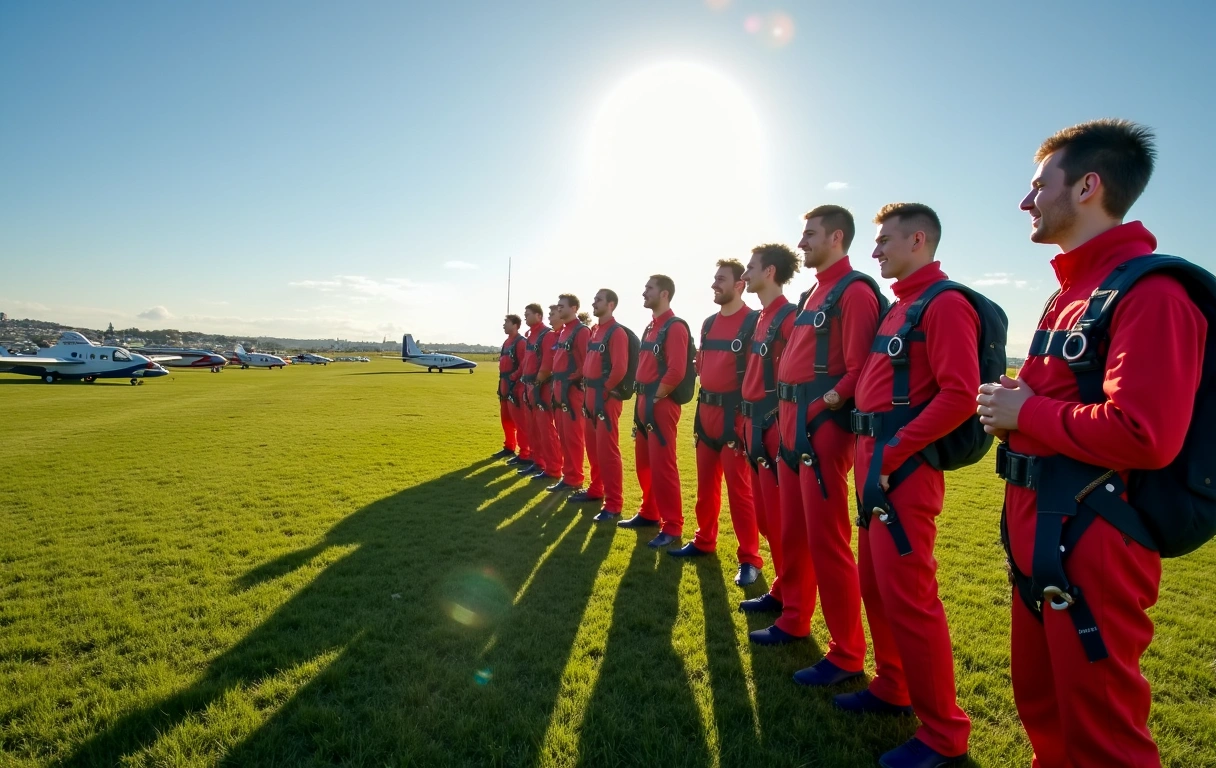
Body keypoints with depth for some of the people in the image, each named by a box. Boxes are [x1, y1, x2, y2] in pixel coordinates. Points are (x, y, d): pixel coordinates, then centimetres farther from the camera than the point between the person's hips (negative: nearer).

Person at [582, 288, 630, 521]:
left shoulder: (617, 332, -12)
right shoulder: (594, 331, 15)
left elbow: (620, 368, -19)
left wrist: (605, 389, -11)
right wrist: (588, 388, 13)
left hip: (606, 398, -9)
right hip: (590, 396, 9)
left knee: (607, 450, -7)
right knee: (593, 447, 16)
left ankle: (614, 504, -2)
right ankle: (596, 490, 30)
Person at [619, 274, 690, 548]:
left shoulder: (675, 327, -12)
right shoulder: (650, 327, 17)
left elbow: (676, 371, -21)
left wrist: (656, 397, -13)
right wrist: (641, 398, 13)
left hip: (662, 405, -9)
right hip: (643, 403, 9)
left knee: (662, 465, -5)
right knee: (644, 462, 16)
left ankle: (672, 526, 4)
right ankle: (649, 513, 29)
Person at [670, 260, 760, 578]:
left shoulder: (754, 322, -9)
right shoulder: (709, 323, 13)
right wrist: (703, 403, 13)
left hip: (735, 413, -7)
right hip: (706, 410, 7)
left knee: (739, 487, -2)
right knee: (706, 483, 16)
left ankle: (749, 557, 10)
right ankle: (704, 540, 31)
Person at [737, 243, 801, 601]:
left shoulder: (790, 318, -13)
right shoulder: (762, 319, 16)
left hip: (775, 429, -10)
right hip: (755, 426, 10)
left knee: (779, 516, 0)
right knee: (764, 514, 16)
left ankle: (787, 596, 15)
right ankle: (782, 588, 29)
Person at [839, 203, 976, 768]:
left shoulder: (944, 304, -10)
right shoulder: (898, 306, 17)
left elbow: (959, 395, -20)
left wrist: (891, 453, -20)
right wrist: (869, 444, 10)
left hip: (903, 467, -9)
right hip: (874, 459, 10)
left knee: (907, 595, -4)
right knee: (875, 585, 17)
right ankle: (892, 688, 35)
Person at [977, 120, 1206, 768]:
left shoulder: (1149, 291, -15)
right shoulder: (1071, 292, 15)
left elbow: (1143, 436, -27)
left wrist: (1023, 411, -15)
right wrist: (1012, 406, 2)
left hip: (1090, 544, -9)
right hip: (1036, 533, 9)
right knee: (1040, 707, 23)